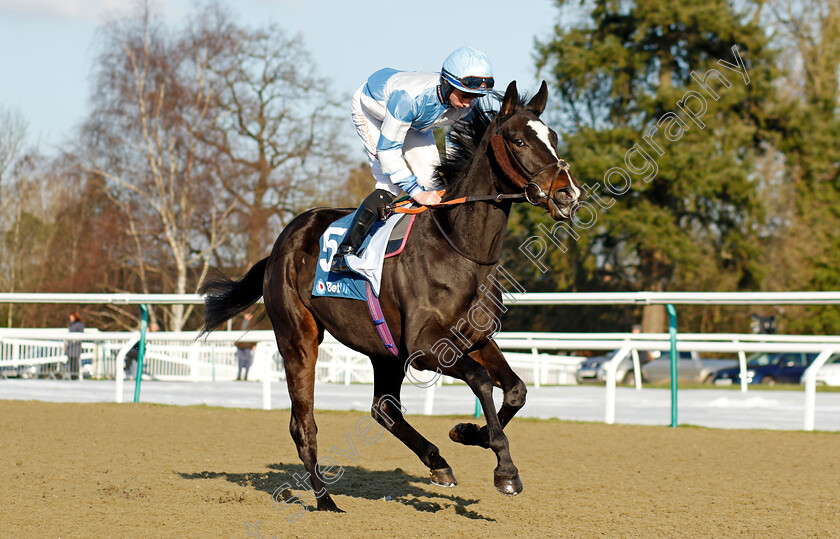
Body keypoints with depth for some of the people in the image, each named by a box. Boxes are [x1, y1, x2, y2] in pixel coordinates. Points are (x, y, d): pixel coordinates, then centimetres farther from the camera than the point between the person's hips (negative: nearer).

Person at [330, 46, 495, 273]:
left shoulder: (466, 102, -28)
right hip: (371, 110, -6)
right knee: (390, 187, -19)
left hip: (415, 122, 6)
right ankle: (344, 250, -12)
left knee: (432, 180, -7)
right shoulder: (410, 97, -46)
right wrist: (417, 192, -40)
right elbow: (387, 149, -39)